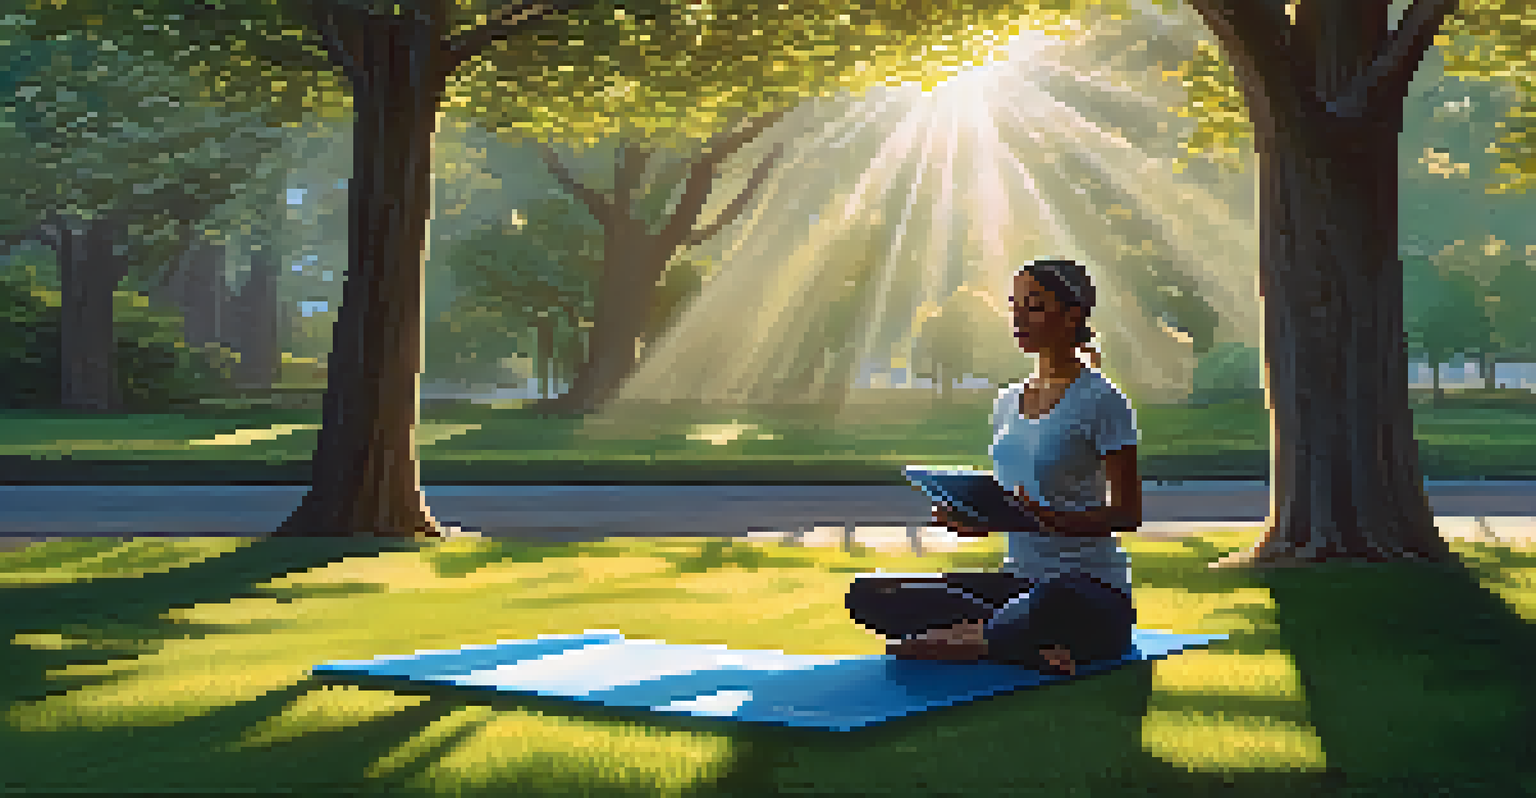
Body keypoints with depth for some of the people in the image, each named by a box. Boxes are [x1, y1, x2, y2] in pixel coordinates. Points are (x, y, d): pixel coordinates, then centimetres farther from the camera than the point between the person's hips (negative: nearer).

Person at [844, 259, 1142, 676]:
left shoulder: (1101, 401, -6)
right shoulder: (1007, 402, 15)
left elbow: (1128, 513, -9)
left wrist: (1056, 521, -27)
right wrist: (974, 519, -3)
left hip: (1093, 593, -8)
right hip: (1018, 580, 8)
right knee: (868, 595, -12)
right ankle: (1032, 647, -23)